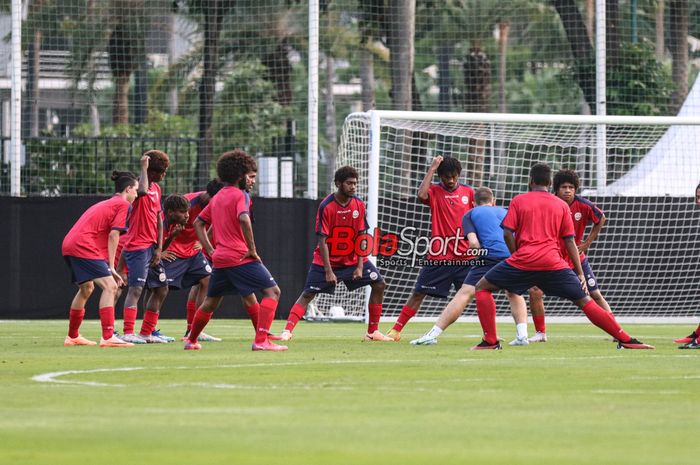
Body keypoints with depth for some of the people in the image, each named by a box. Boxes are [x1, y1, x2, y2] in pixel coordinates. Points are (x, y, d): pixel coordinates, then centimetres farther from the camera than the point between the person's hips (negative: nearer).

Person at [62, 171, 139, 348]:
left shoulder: (105, 204, 28)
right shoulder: (123, 205, 0)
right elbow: (113, 235, -9)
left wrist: (109, 267, 19)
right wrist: (111, 267, -7)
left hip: (69, 245, 10)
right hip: (84, 246, -10)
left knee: (86, 288, 26)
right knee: (109, 286, -14)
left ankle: (72, 336, 38)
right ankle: (108, 337, -26)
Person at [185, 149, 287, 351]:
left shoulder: (217, 198, 18)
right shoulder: (240, 195, -7)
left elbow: (198, 223, 23)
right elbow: (243, 219, -25)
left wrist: (210, 250, 18)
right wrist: (252, 249, -18)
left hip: (220, 258, 8)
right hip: (240, 257, -8)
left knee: (212, 301, 24)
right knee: (272, 291, -8)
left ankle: (191, 340, 34)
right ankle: (261, 341, -21)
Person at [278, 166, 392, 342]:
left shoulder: (359, 205, -5)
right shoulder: (326, 206, -18)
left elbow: (361, 237, -1)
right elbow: (322, 240, -18)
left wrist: (360, 266, -8)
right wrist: (328, 271, -22)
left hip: (352, 259, 4)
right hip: (327, 260, -4)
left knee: (379, 284, -4)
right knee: (308, 294, -12)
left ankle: (373, 331, 4)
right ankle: (287, 331, -12)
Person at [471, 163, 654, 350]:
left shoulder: (518, 201, 9)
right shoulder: (562, 205, 13)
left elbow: (507, 233, 1)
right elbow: (570, 241, 11)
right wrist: (580, 273, 13)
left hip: (523, 260, -2)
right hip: (553, 263, 2)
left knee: (482, 287, 15)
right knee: (584, 301, 6)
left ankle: (490, 340, 4)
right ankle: (626, 340, 1)